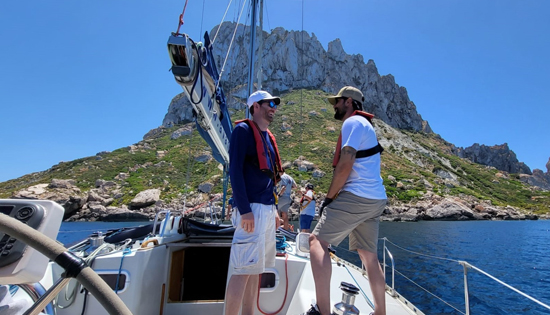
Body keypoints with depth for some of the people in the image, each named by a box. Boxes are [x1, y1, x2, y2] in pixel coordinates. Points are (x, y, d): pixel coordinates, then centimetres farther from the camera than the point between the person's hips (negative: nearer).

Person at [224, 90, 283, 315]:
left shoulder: (268, 136, 19)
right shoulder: (243, 130, -5)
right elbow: (235, 171, -15)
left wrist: (274, 209, 18)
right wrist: (244, 210, -21)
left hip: (267, 208, 9)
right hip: (252, 208, -9)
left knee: (255, 268, 13)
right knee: (243, 269, -5)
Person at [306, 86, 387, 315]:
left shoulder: (352, 122, -5)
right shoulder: (363, 124, 25)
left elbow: (345, 165, -17)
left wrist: (328, 198, -10)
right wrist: (336, 196, 19)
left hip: (356, 195, -10)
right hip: (375, 199, 10)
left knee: (317, 241, -10)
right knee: (368, 255, 13)